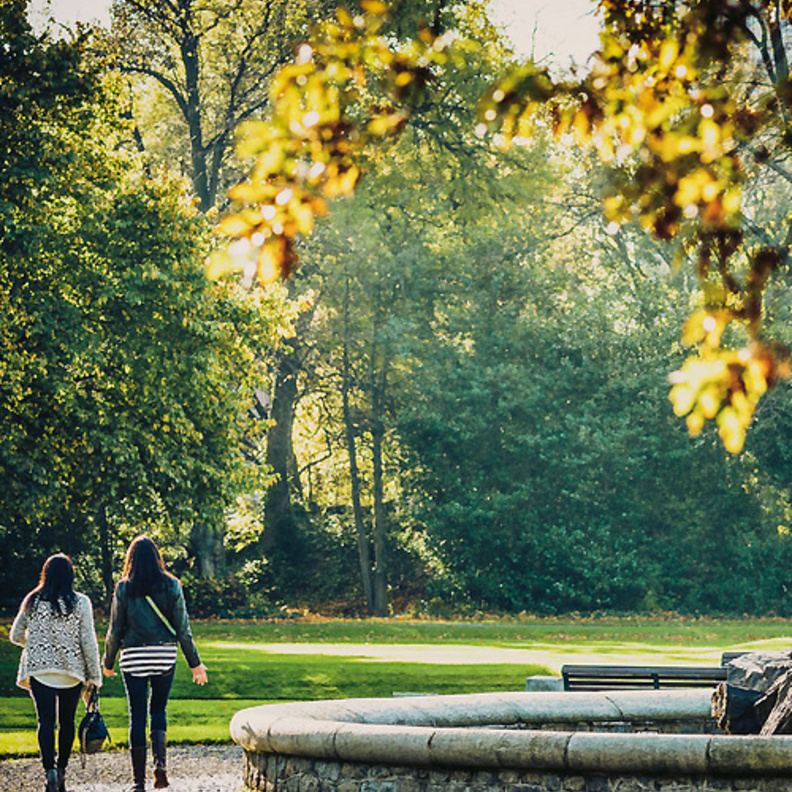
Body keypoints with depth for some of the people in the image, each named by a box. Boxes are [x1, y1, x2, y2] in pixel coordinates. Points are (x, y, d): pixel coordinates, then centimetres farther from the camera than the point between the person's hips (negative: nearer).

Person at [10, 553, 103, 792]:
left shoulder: (32, 601, 1)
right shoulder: (80, 603, -4)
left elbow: (16, 636, 10)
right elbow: (88, 641, -6)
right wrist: (95, 675, 1)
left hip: (39, 668, 0)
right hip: (72, 671, 0)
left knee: (46, 721, -5)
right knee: (67, 721, 14)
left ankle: (50, 770, -23)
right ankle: (62, 770, 20)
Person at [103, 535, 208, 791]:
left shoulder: (124, 588, -3)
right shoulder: (171, 586, -1)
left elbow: (115, 629, 0)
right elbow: (183, 628, 0)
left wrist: (108, 662, 13)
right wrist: (195, 663, 7)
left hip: (133, 657, -1)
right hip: (165, 655, 1)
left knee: (137, 716, 4)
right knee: (158, 710, 17)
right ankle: (159, 762, -5)